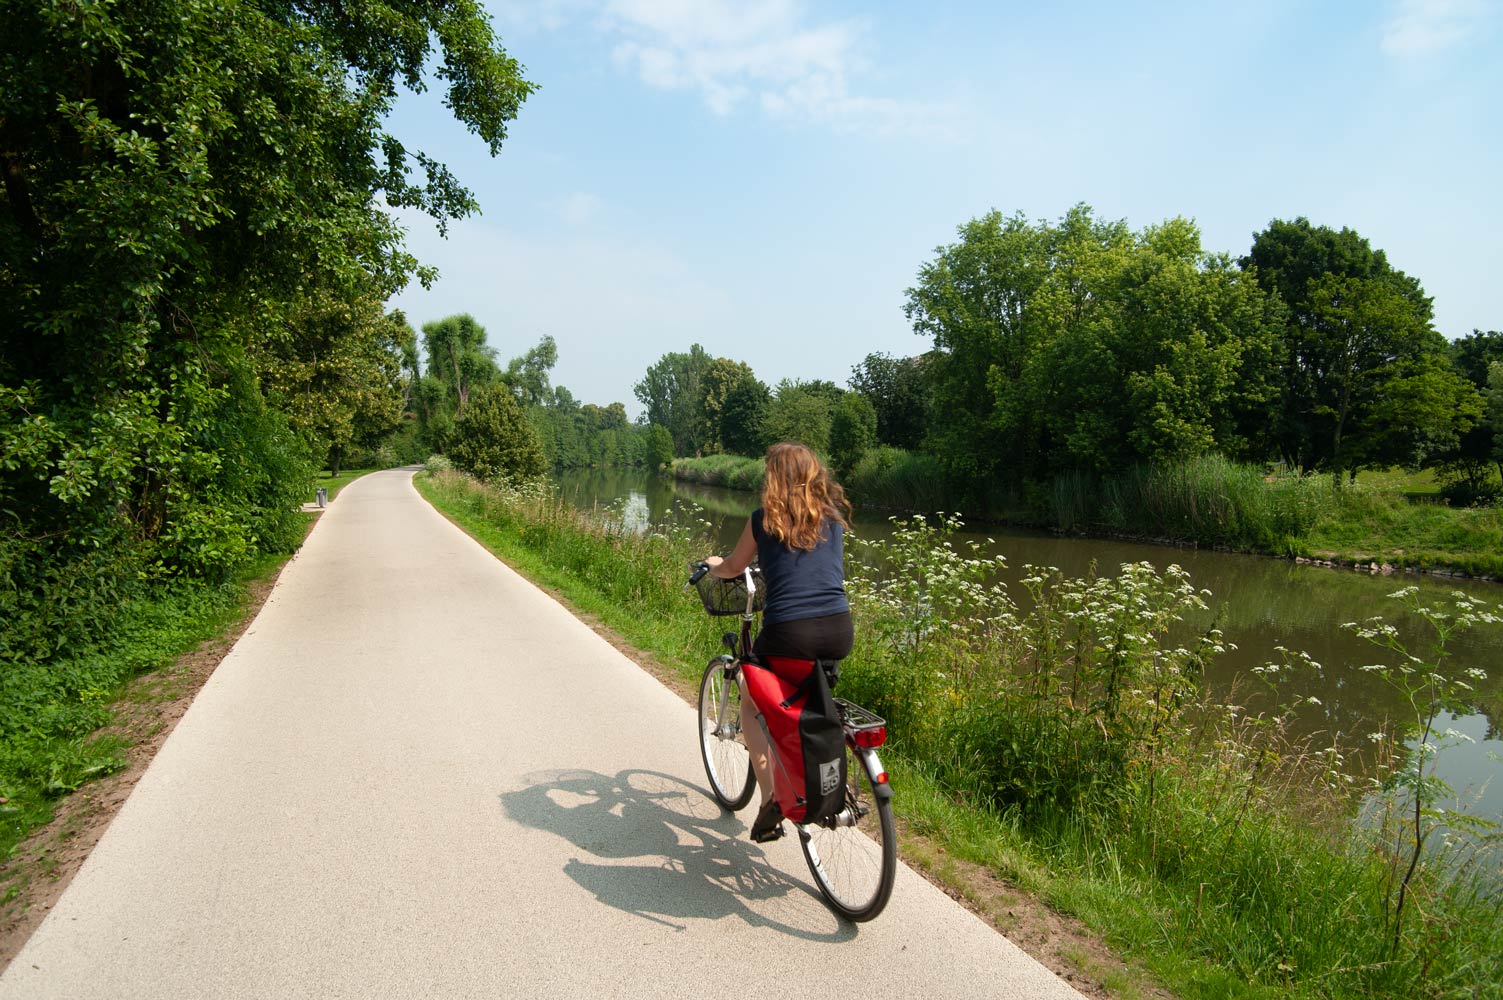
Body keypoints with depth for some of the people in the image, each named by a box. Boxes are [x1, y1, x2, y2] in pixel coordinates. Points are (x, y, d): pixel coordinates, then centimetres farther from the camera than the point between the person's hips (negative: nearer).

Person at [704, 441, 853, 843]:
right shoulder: (834, 517, 12)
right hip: (840, 631, 4)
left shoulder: (764, 518, 2)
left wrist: (713, 564, 39)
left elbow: (731, 569, 16)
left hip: (789, 632, -4)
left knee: (752, 706, 23)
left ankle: (771, 798, 9)